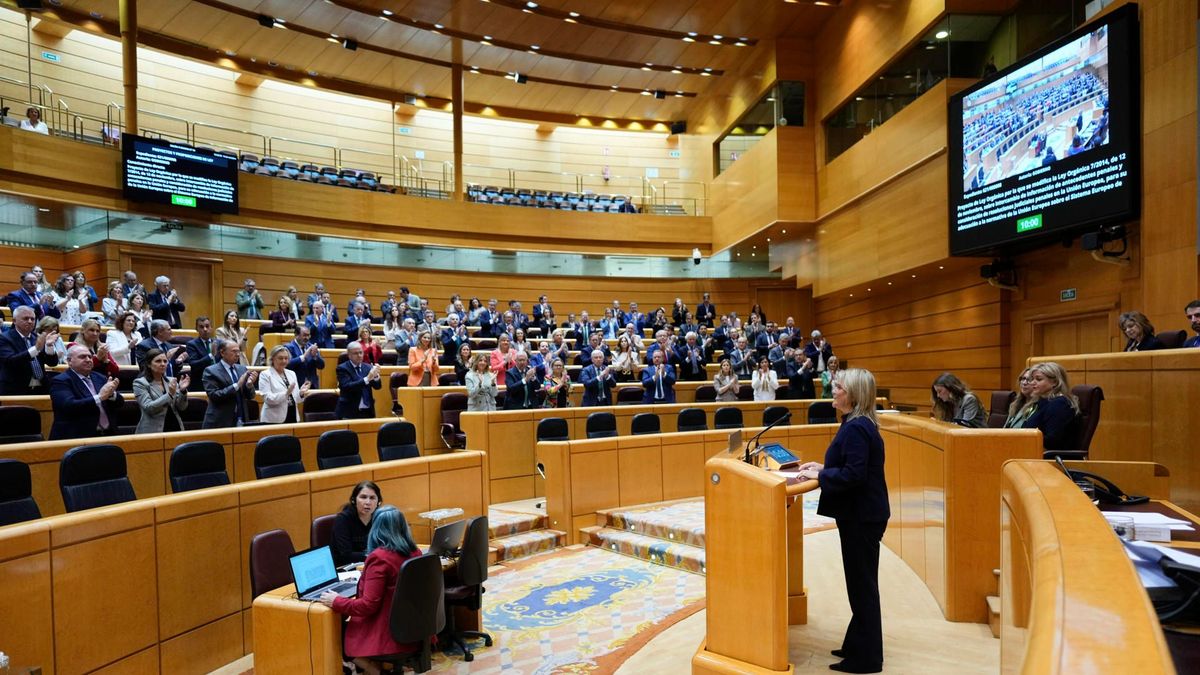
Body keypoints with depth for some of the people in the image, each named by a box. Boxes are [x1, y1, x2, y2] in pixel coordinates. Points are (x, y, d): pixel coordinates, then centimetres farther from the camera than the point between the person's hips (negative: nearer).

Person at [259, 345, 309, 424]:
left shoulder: (292, 373, 13)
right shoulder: (265, 375, -2)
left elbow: (295, 399, 11)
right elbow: (268, 399, -13)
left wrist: (301, 393, -10)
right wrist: (286, 393, -25)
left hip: (293, 417, 5)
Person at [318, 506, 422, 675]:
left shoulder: (379, 557, -21)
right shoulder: (415, 552, 2)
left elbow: (368, 605, -20)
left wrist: (336, 602, -7)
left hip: (388, 634, -8)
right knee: (349, 624, 24)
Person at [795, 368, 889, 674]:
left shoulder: (856, 429, -22)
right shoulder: (858, 423, 10)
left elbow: (853, 475, -27)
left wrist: (820, 475, -16)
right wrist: (823, 467, 9)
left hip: (861, 517, -10)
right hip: (862, 513, 10)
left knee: (862, 586, 2)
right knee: (861, 584, 19)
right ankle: (858, 645, 32)